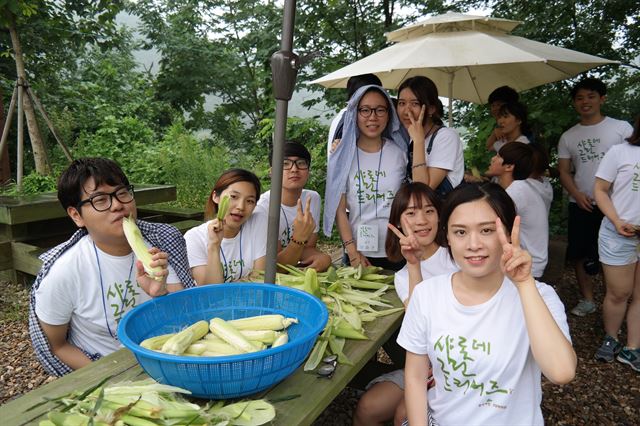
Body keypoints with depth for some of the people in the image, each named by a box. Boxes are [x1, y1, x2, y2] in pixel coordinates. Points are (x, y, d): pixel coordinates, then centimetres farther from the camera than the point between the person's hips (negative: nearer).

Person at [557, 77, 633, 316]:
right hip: (581, 206, 3)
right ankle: (587, 300, 25)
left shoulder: (621, 128, 1)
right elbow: (563, 171, 8)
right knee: (579, 255, 9)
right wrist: (576, 194, -9)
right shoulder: (568, 137, 10)